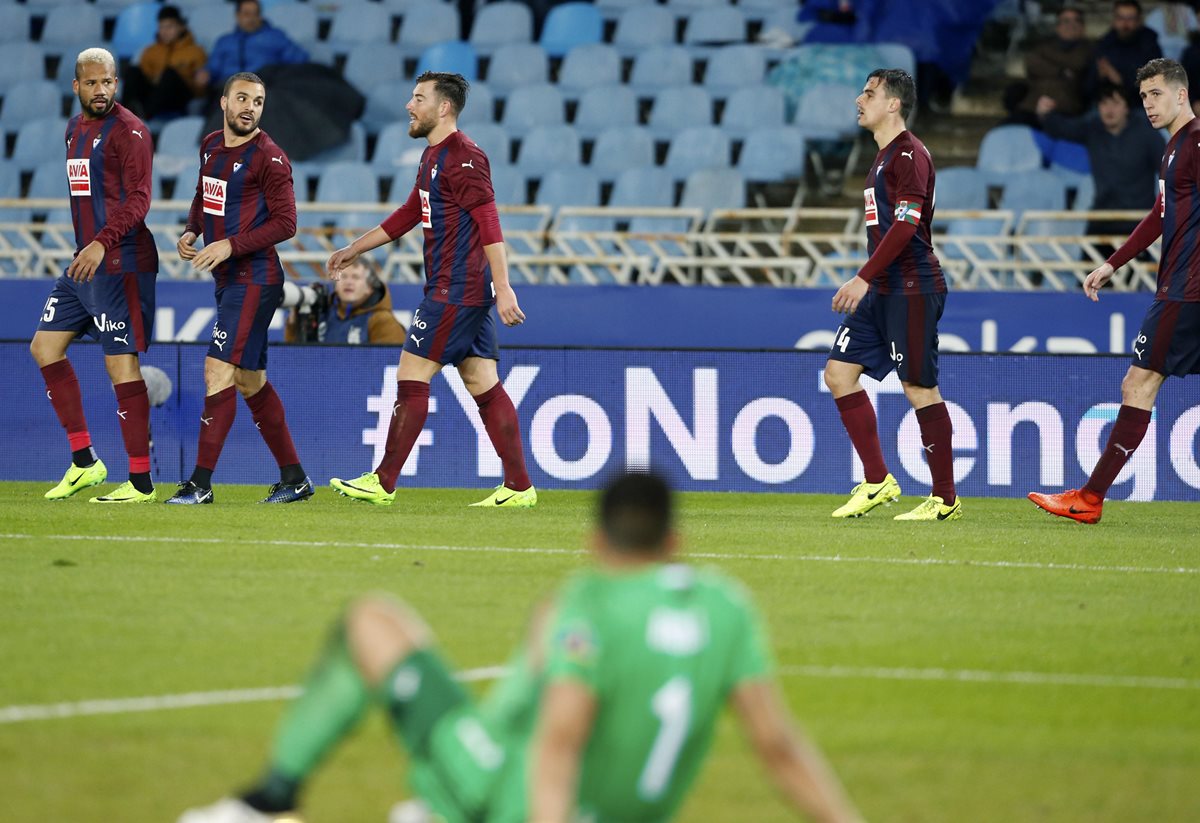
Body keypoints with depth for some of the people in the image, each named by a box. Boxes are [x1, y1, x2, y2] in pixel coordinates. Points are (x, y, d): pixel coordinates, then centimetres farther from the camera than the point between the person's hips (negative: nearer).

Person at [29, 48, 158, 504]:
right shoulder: (75, 128, 15)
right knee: (45, 347, 10)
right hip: (83, 262, 10)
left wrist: (101, 244, -30)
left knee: (121, 363, -9)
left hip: (120, 265, -10)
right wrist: (85, 249, 20)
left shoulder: (127, 131, -11)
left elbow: (138, 199, -19)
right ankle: (84, 461, 15)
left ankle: (141, 482, -5)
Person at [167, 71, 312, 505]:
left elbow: (285, 223, -14)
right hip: (228, 279, 9)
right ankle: (294, 478, 20)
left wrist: (231, 245, -20)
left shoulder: (269, 158, -11)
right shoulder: (211, 146, 12)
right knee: (251, 382, 12)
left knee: (219, 371, -14)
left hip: (254, 279, -9)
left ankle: (201, 483, -14)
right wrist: (191, 230, 8)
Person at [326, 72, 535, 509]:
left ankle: (383, 483, -2)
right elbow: (408, 214, 29)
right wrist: (353, 250, 31)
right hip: (468, 293, 10)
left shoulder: (463, 157, -13)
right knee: (483, 386, 7)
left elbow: (489, 225, -20)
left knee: (411, 378, -6)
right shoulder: (433, 157, 18)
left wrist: (503, 288, -25)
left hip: (455, 292, -10)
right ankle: (519, 487, 5)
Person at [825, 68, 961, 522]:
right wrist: (866, 283, 22)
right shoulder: (884, 156, 18)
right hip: (882, 291, 10)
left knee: (920, 387, -6)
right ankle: (877, 481, 8)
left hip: (911, 289, -10)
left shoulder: (910, 154, -12)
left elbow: (906, 225, -21)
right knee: (839, 371, 4)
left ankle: (945, 499, 1)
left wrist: (864, 278, -23)